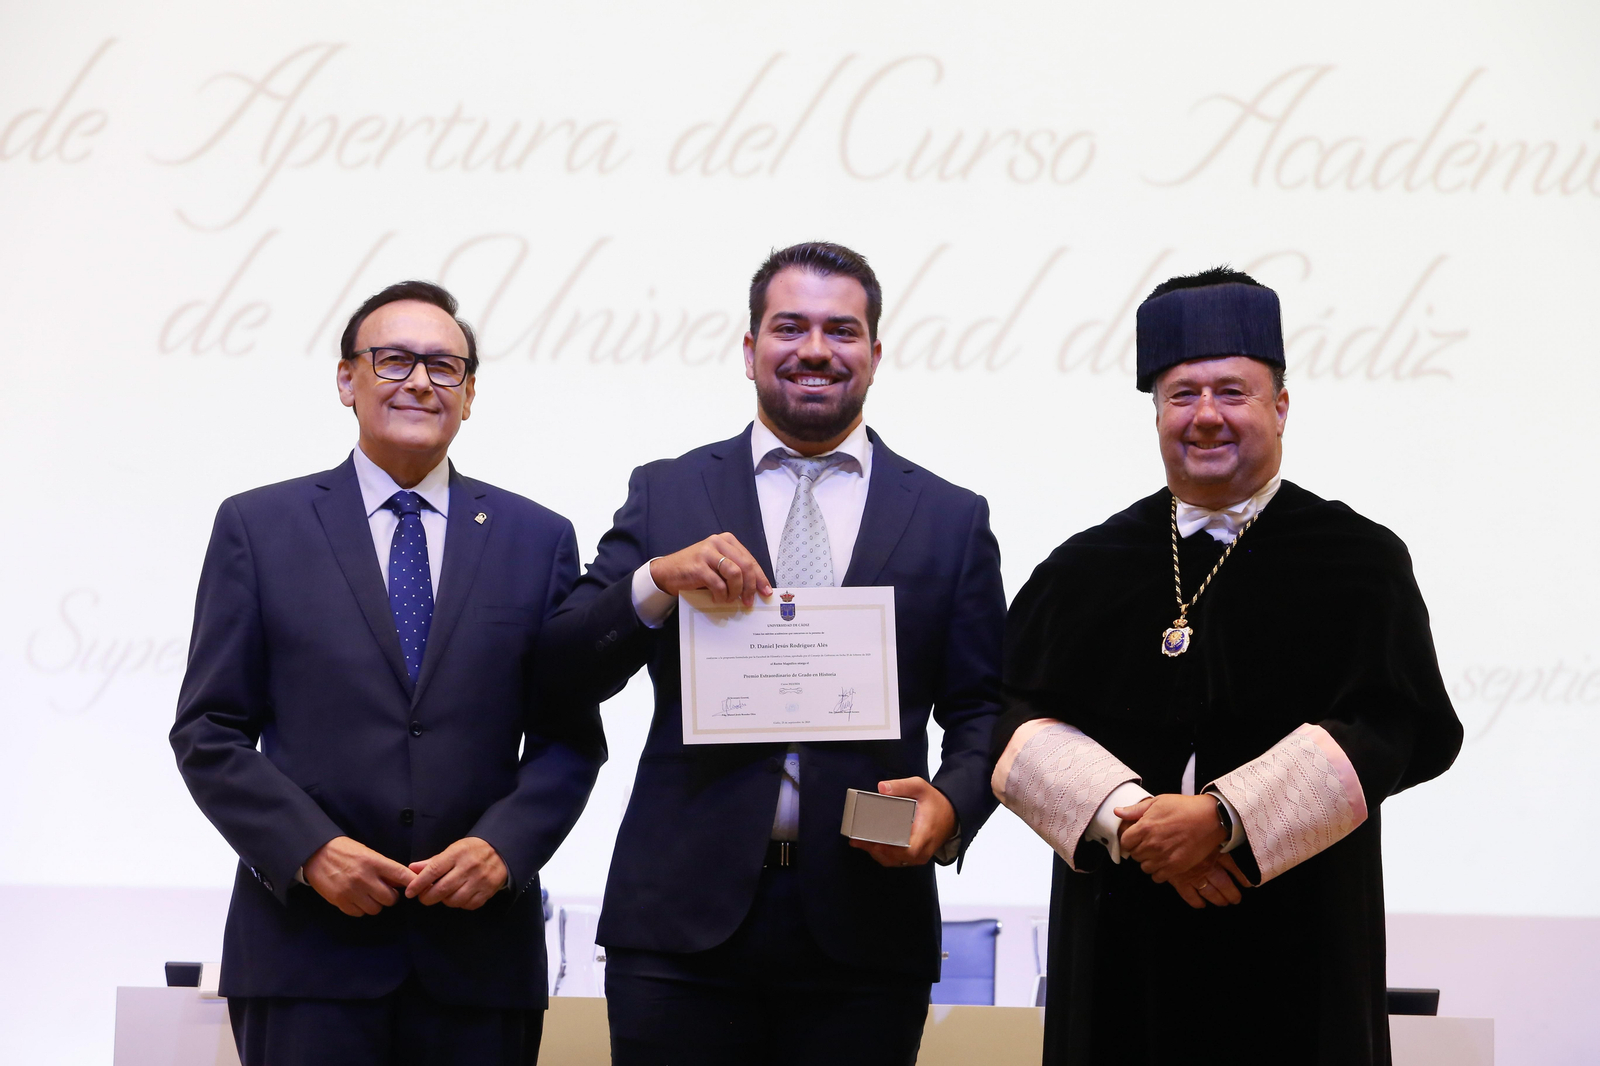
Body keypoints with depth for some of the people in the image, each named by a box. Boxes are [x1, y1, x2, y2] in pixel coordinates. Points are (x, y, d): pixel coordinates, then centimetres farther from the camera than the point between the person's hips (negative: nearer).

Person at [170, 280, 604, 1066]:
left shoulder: (538, 539, 10)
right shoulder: (258, 527, 6)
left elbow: (570, 738, 8)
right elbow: (208, 732, 3)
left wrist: (504, 846, -9)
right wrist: (310, 849, -11)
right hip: (307, 939, -1)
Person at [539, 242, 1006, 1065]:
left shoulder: (952, 520, 10)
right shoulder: (666, 494, 10)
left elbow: (982, 711, 9)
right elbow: (565, 673, 3)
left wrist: (952, 804, -11)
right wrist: (658, 580, -14)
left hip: (863, 928, 0)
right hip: (683, 918, 0)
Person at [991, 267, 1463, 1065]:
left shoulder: (1358, 564, 1)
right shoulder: (1084, 571, 8)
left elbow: (1388, 728, -10)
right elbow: (1023, 727, -1)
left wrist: (1222, 817, -20)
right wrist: (1130, 819, -18)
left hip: (1291, 950, -2)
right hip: (1117, 948, 2)